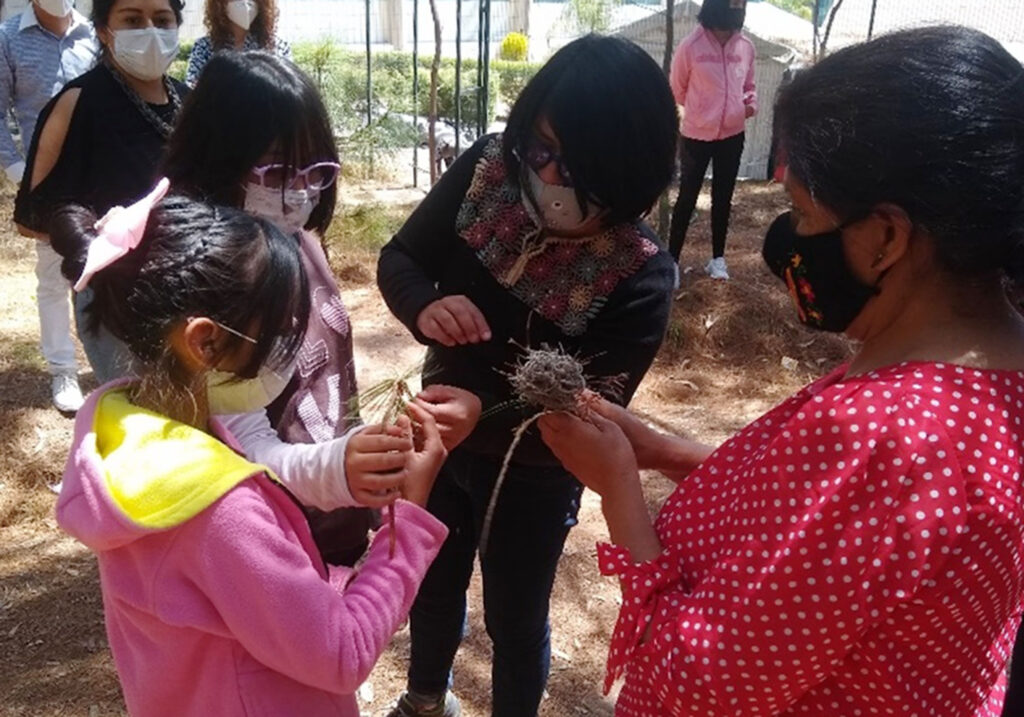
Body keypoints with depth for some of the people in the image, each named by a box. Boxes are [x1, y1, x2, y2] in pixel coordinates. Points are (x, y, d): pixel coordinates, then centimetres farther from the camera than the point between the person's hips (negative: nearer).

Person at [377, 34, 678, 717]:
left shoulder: (639, 275, -30)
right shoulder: (488, 169, -19)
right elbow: (399, 259, -9)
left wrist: (475, 414, -46)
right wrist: (425, 309, -32)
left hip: (531, 471, -4)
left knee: (515, 618, 19)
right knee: (432, 583, 28)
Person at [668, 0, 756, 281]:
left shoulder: (746, 47, -1)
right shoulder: (691, 46, -14)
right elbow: (677, 89, -1)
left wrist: (752, 104, -5)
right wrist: (700, 110, 5)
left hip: (732, 136, 4)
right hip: (696, 136, -4)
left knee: (723, 199, 14)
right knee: (687, 198, 4)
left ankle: (718, 258, 28)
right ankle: (672, 260, 15)